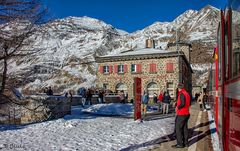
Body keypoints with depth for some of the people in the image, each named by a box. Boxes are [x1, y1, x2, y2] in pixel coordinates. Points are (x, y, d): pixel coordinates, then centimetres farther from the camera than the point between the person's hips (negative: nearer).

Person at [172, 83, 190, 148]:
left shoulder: (182, 94, -18)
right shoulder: (187, 94, 11)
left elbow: (182, 104, -29)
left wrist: (178, 107, -12)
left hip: (181, 114, -9)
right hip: (186, 113, 9)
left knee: (178, 128, -2)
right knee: (185, 128, 14)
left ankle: (179, 144, 1)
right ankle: (185, 143, 21)